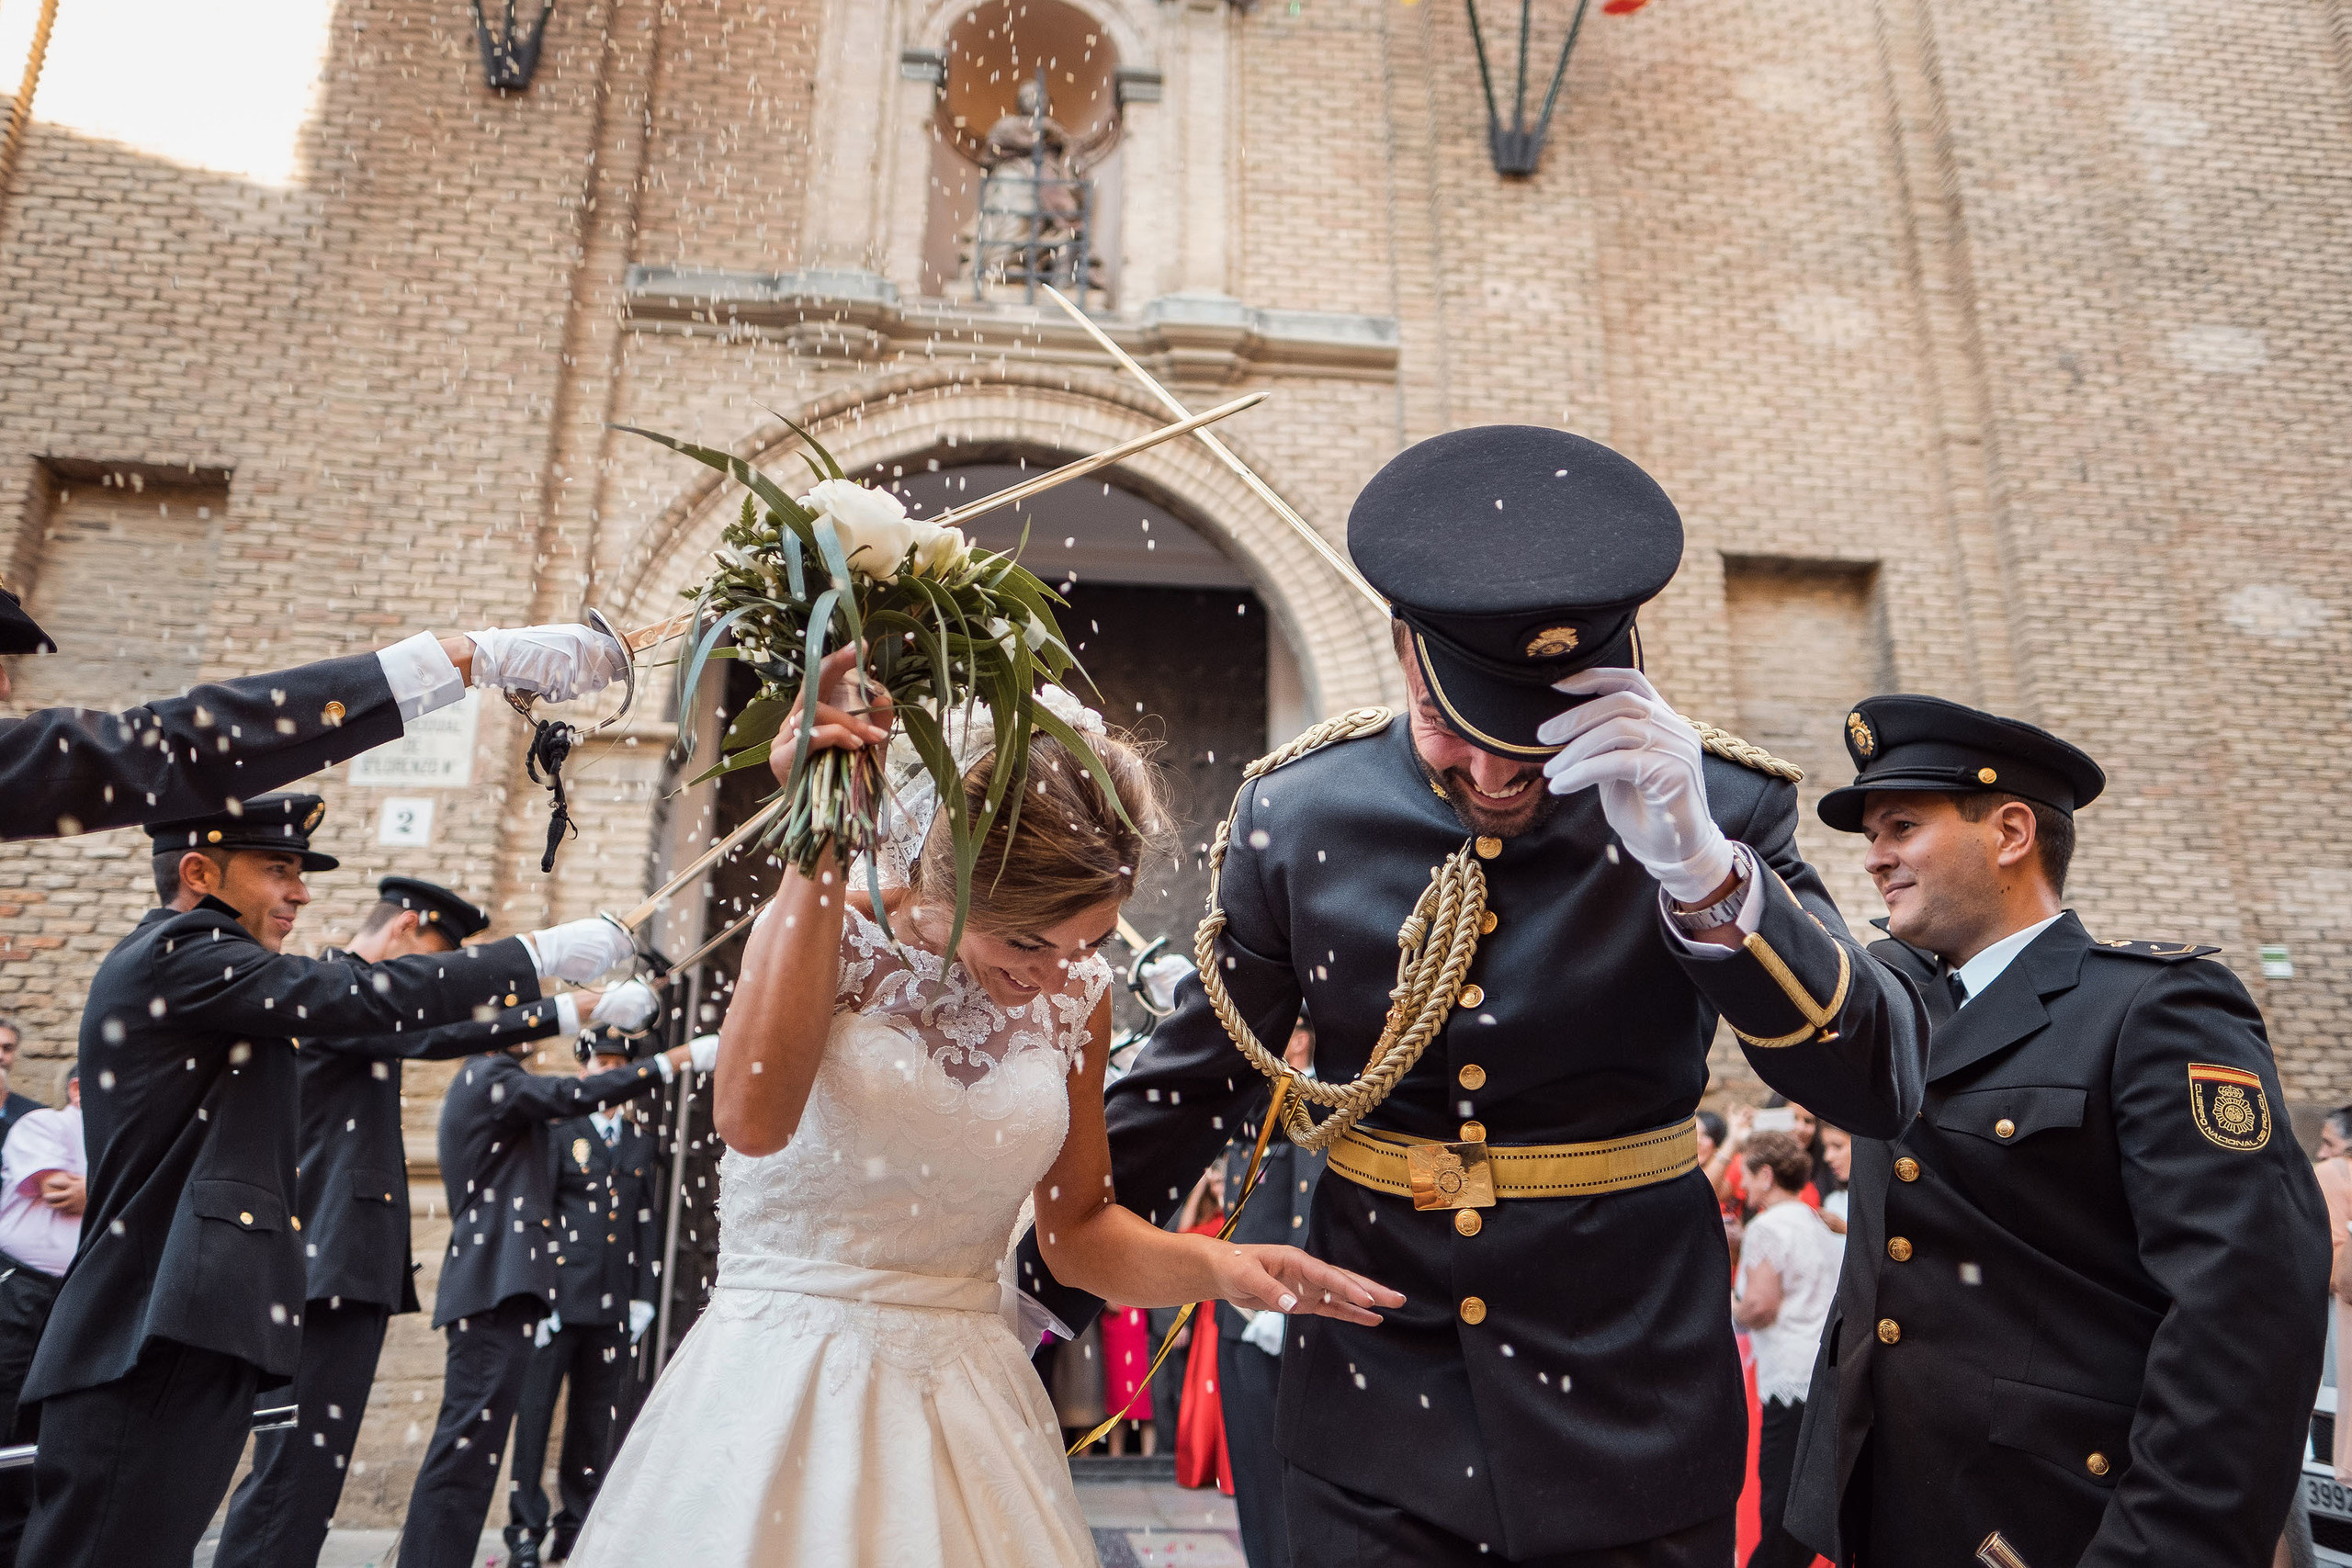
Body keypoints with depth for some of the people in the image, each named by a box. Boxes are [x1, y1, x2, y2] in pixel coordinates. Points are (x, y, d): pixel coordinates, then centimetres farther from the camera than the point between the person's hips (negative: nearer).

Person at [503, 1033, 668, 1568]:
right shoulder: (557, 1131, 2)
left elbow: (648, 1221, 13)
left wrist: (644, 1297, 8)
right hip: (559, 1296, -4)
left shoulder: (641, 1142, 13)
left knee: (595, 1420, 10)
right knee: (534, 1412, 1)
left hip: (614, 1304, 4)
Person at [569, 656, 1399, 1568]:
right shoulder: (825, 930, -12)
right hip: (786, 1386, -3)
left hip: (968, 1407, 3)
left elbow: (1075, 1225, 7)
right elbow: (752, 1118, -32)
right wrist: (820, 844, -31)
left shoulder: (1075, 990, -2)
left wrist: (1215, 1267, -12)